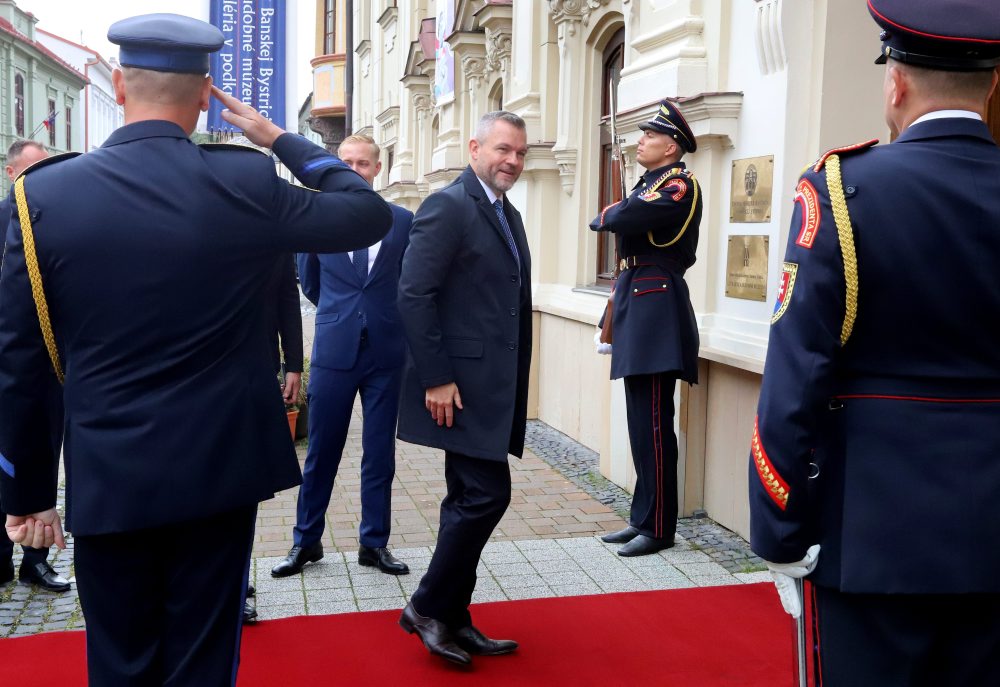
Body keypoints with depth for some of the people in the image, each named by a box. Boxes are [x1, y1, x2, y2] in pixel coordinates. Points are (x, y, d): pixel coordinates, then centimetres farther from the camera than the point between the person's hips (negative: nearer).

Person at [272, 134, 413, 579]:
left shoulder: (403, 221, 1)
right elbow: (309, 282, 14)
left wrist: (385, 318, 10)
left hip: (386, 353, 0)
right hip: (334, 352, 0)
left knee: (380, 454, 8)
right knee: (321, 452, 8)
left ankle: (375, 543, 21)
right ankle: (306, 541, 24)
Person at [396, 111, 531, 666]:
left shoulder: (508, 215, 16)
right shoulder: (448, 206, -11)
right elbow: (413, 295, -18)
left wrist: (515, 385, 16)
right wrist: (436, 378, -20)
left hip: (493, 386, 9)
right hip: (461, 384, -9)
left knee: (470, 501, 13)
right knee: (486, 495, -9)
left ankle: (452, 620, 24)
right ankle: (428, 607, 9)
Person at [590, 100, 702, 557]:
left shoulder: (679, 184, -9)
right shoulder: (649, 182, 21)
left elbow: (627, 217, -25)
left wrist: (604, 216, -1)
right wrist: (618, 306, 15)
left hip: (657, 309, -10)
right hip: (638, 307, 10)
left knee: (653, 424, -6)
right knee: (641, 423, 12)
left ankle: (658, 528, 3)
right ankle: (642, 519, 20)